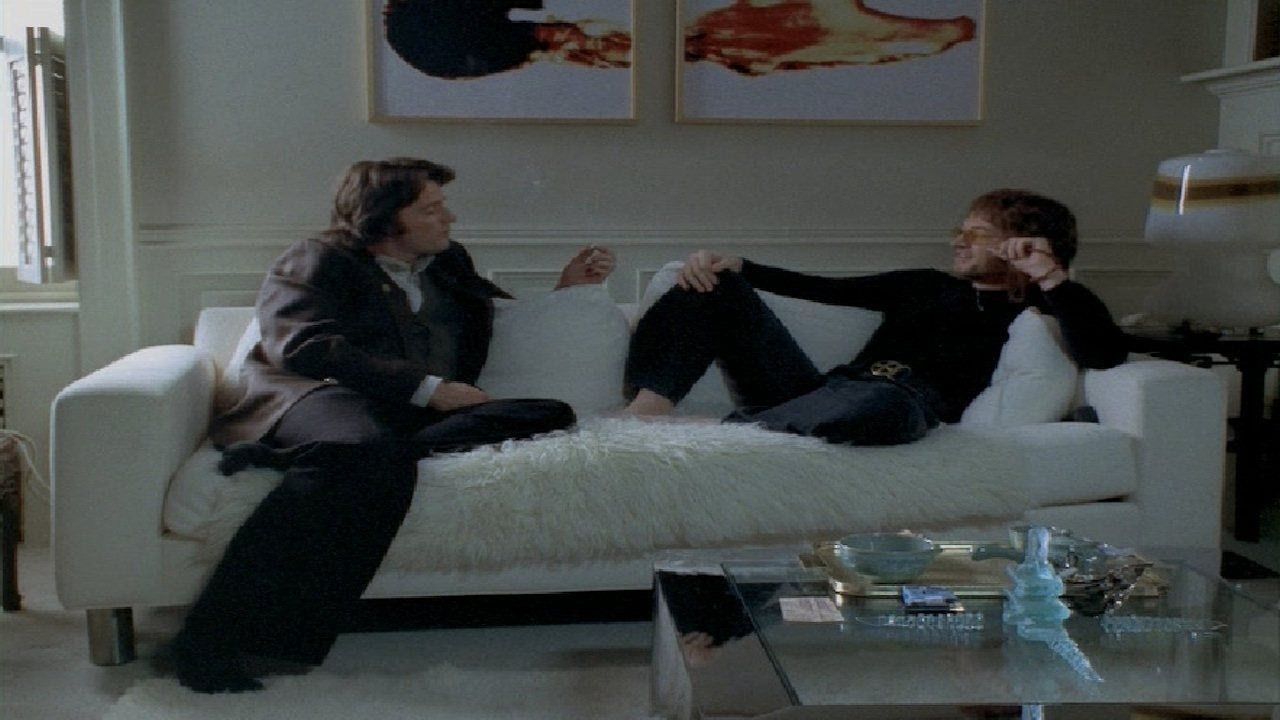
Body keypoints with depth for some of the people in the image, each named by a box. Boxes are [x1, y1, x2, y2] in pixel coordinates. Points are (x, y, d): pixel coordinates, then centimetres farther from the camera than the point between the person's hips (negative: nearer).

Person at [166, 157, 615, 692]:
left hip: (427, 414, 6)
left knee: (551, 414, -20)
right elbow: (306, 346, -8)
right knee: (375, 456, -42)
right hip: (324, 397, -6)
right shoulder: (318, 260, 10)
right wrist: (428, 387, -13)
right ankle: (210, 635, -40)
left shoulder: (450, 263, 29)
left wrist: (567, 289, 27)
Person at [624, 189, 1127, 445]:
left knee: (883, 401, -45)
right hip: (825, 389, 7)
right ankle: (644, 410, -24)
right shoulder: (926, 287, 33)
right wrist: (733, 265, 14)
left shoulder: (1035, 315, 16)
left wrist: (1051, 279, -7)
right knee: (715, 285, -1)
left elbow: (1105, 353, -4)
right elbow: (822, 289, 26)